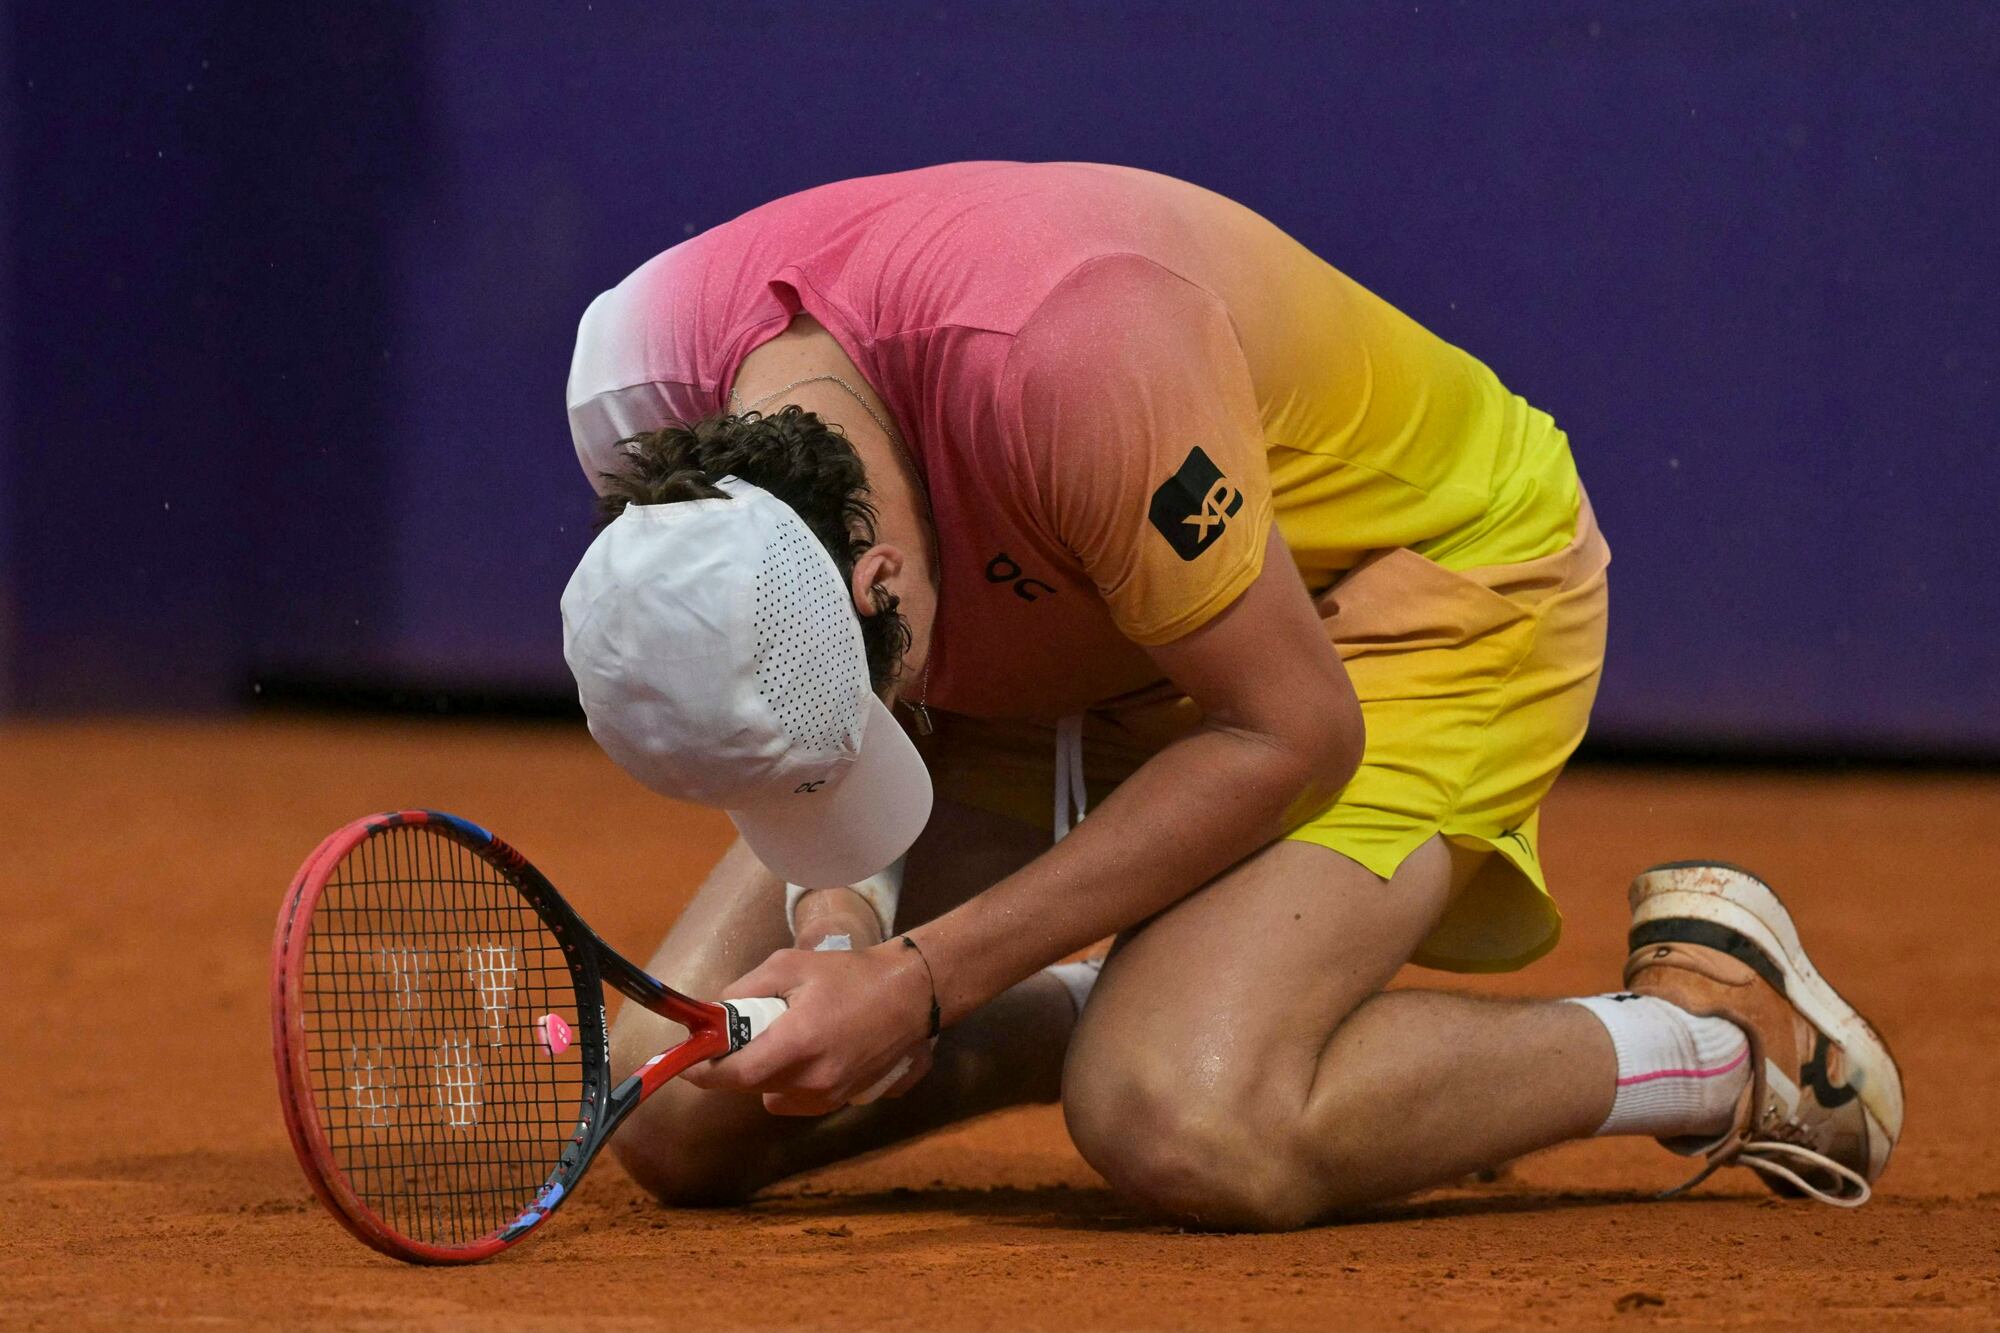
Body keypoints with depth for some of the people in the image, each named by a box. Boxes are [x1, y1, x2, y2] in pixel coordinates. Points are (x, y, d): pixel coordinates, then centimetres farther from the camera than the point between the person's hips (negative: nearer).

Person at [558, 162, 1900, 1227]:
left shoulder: (1061, 351, -42)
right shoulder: (639, 384, -23)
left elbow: (1292, 732, -30)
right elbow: (759, 692, -1)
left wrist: (926, 980, -32)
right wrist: (835, 906, -22)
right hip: (1067, 667, 6)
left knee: (1189, 1130, -33)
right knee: (673, 1111, -6)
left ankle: (1716, 1028, -11)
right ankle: (1118, 1002, 16)